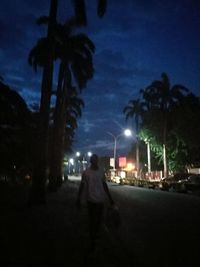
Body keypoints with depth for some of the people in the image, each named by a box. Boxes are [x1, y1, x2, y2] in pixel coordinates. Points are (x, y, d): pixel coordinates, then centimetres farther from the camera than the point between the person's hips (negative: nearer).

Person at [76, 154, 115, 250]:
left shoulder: (101, 172, 7)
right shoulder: (86, 172, -5)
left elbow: (105, 185, 13)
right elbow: (82, 186, -1)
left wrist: (110, 198, 14)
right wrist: (78, 198, -3)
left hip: (101, 199, 4)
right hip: (91, 199, -4)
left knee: (99, 219, 11)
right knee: (92, 220, 1)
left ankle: (96, 234, 33)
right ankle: (92, 240, 13)